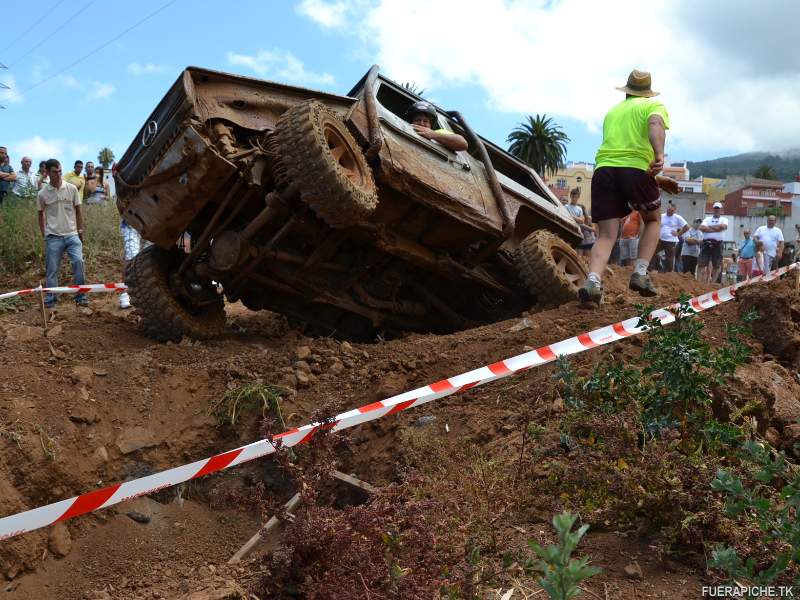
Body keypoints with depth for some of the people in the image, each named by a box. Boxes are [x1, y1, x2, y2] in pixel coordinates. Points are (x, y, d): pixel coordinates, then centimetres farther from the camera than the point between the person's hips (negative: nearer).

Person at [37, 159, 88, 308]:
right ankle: (50, 300, 11)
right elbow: (41, 214, 12)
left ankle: (80, 297, -6)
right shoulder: (42, 193, 1)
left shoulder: (71, 189, 1)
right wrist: (44, 235, 9)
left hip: (72, 234, 0)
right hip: (53, 236, 0)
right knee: (52, 269, 2)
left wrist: (80, 232, 7)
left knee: (78, 261, -16)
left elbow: (78, 211, 8)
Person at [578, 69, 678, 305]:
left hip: (604, 168, 4)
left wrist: (657, 181, 36)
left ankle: (593, 281, -24)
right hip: (636, 169, -3)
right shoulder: (654, 105, 15)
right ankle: (640, 274, 5)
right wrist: (659, 156, -28)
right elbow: (655, 125, -11)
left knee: (606, 235, 1)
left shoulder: (612, 111, 33)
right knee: (652, 221, 21)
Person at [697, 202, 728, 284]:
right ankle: (698, 282, -4)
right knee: (701, 264, -5)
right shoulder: (707, 219, 14)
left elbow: (723, 226, -13)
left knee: (717, 265, 3)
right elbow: (701, 227, -5)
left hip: (717, 244, 0)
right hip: (706, 243, 0)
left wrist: (709, 227, -6)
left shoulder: (724, 220, 11)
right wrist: (716, 229, -6)